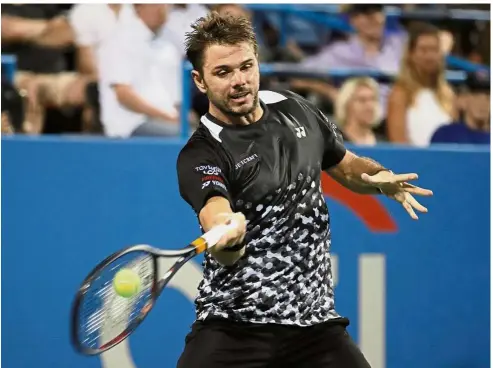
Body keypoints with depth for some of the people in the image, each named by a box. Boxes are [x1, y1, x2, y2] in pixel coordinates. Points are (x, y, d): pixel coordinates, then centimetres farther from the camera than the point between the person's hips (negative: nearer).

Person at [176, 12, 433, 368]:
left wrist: (382, 179, 0)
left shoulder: (294, 108, 6)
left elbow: (347, 165, 21)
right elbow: (216, 215, -32)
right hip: (233, 326, -4)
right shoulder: (201, 155, -13)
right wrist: (227, 237, -55)